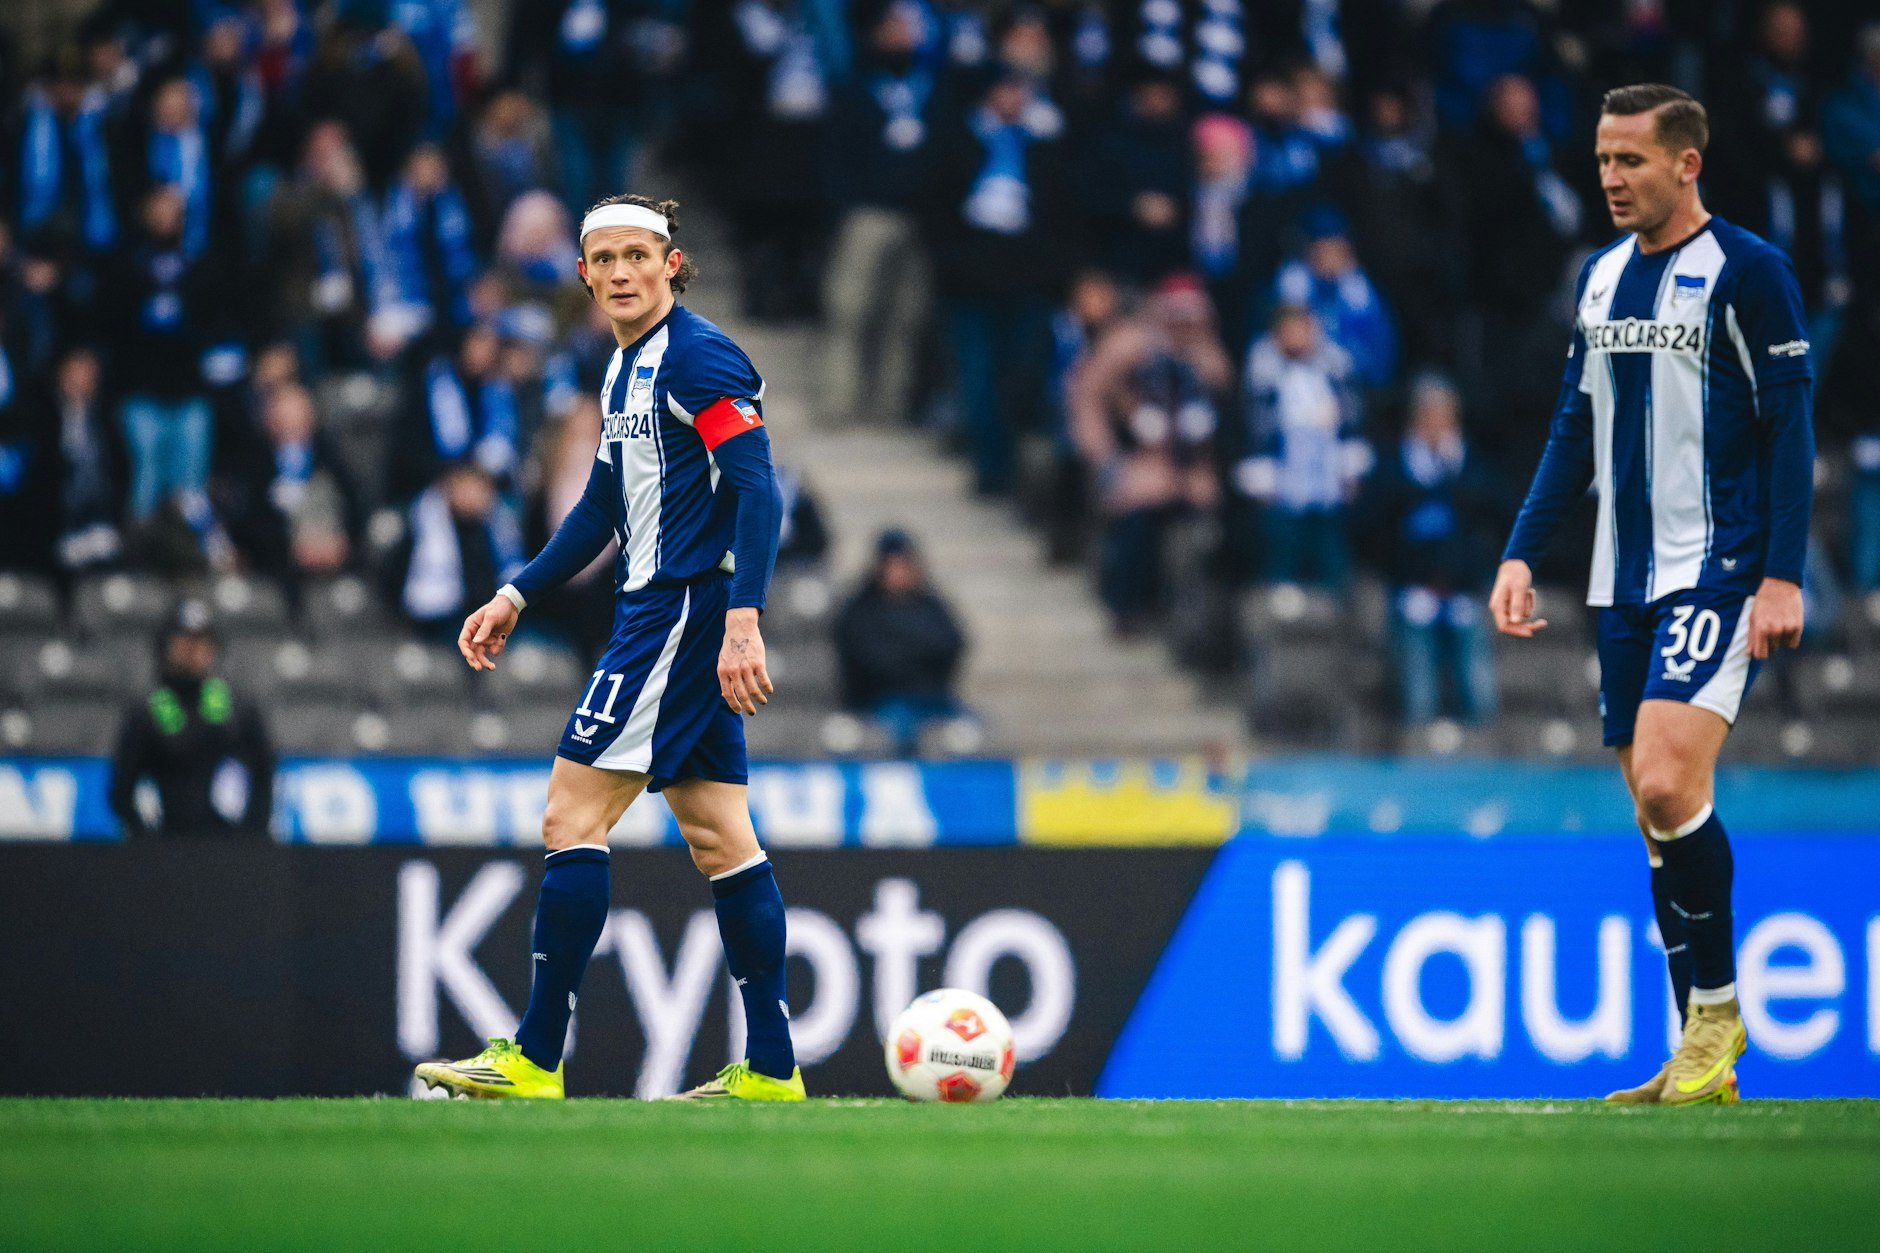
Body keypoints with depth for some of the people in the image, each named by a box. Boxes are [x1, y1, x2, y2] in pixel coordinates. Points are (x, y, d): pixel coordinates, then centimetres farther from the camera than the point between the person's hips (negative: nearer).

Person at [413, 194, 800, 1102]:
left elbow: (758, 489, -20)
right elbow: (604, 505, 26)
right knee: (719, 841, 8)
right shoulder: (628, 366, 17)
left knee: (571, 820, -9)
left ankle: (534, 1060, -7)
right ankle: (770, 1069, 8)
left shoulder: (698, 357, -12)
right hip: (655, 611, 10)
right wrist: (517, 597, 23)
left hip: (685, 611, -10)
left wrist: (742, 618, -29)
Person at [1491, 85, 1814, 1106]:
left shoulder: (1746, 272, -7)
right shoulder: (1601, 277, 13)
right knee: (1657, 811, 6)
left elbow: (1791, 427, -9)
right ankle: (1704, 1062, 11)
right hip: (1625, 581, 7)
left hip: (1717, 573, -7)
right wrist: (1522, 553, 10)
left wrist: (1782, 575, -16)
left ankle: (1718, 1010, -6)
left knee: (1666, 785, -21)